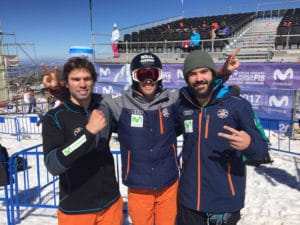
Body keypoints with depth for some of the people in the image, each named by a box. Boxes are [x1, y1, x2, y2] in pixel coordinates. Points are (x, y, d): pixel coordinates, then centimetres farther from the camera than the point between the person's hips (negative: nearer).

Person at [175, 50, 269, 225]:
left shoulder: (238, 105, -12)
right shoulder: (182, 107, -2)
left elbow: (262, 149, -10)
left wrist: (248, 144, -28)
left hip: (225, 199, -2)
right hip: (189, 198, 3)